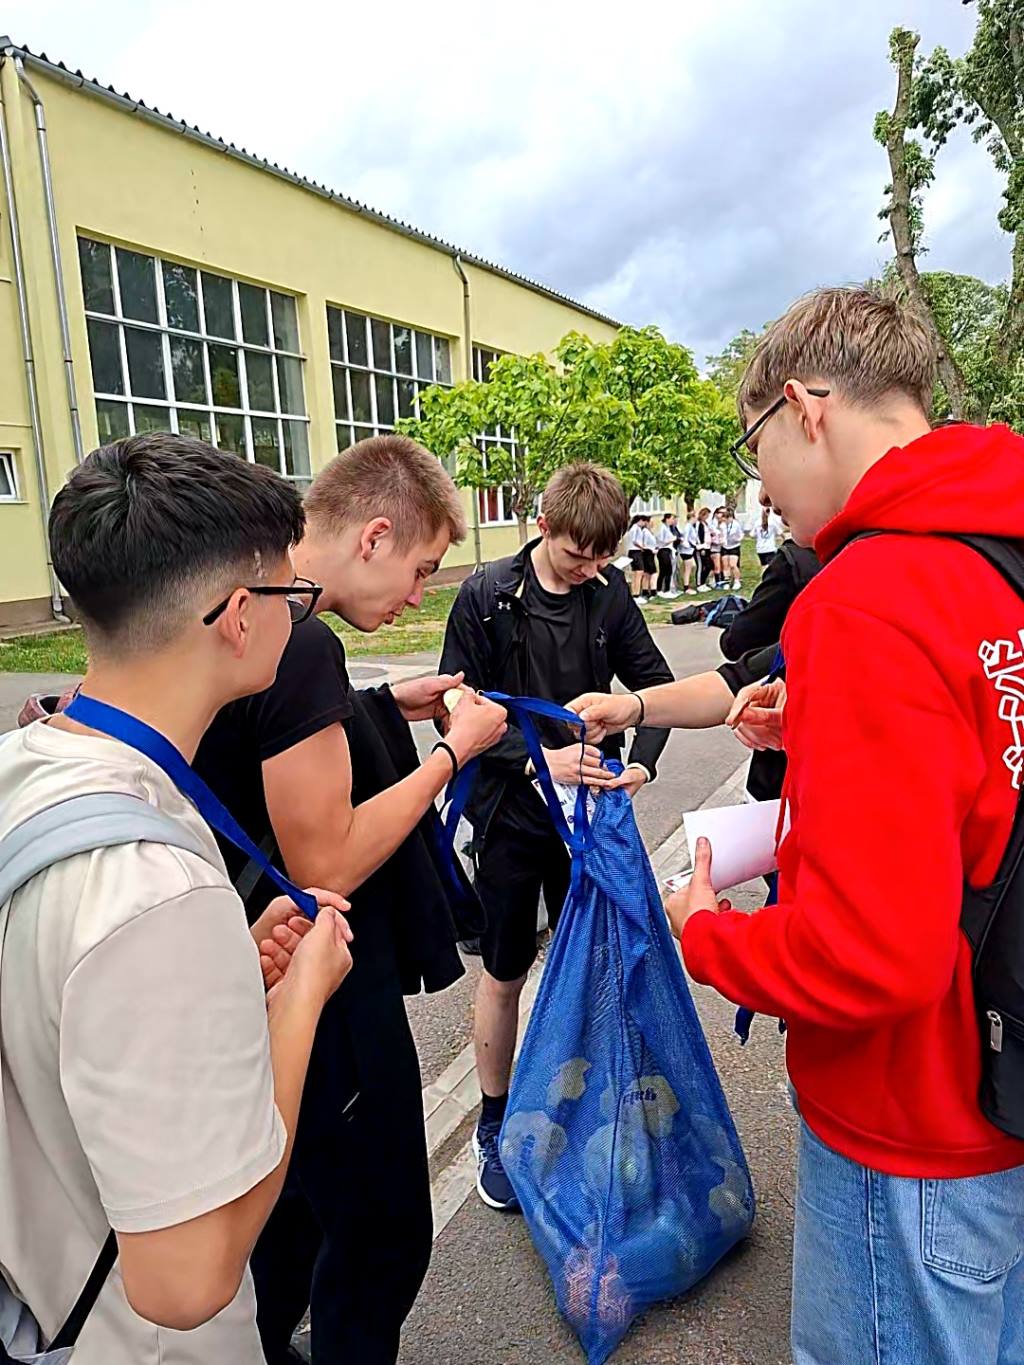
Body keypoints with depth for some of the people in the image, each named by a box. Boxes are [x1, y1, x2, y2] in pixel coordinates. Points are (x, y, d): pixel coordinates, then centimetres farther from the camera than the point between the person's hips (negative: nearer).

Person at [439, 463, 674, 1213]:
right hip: (512, 814, -3)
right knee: (505, 975, 11)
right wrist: (537, 757, -24)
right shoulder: (487, 596, -12)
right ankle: (495, 1126, 31)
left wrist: (641, 760, -12)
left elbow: (655, 684, 5)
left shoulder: (610, 592, -2)